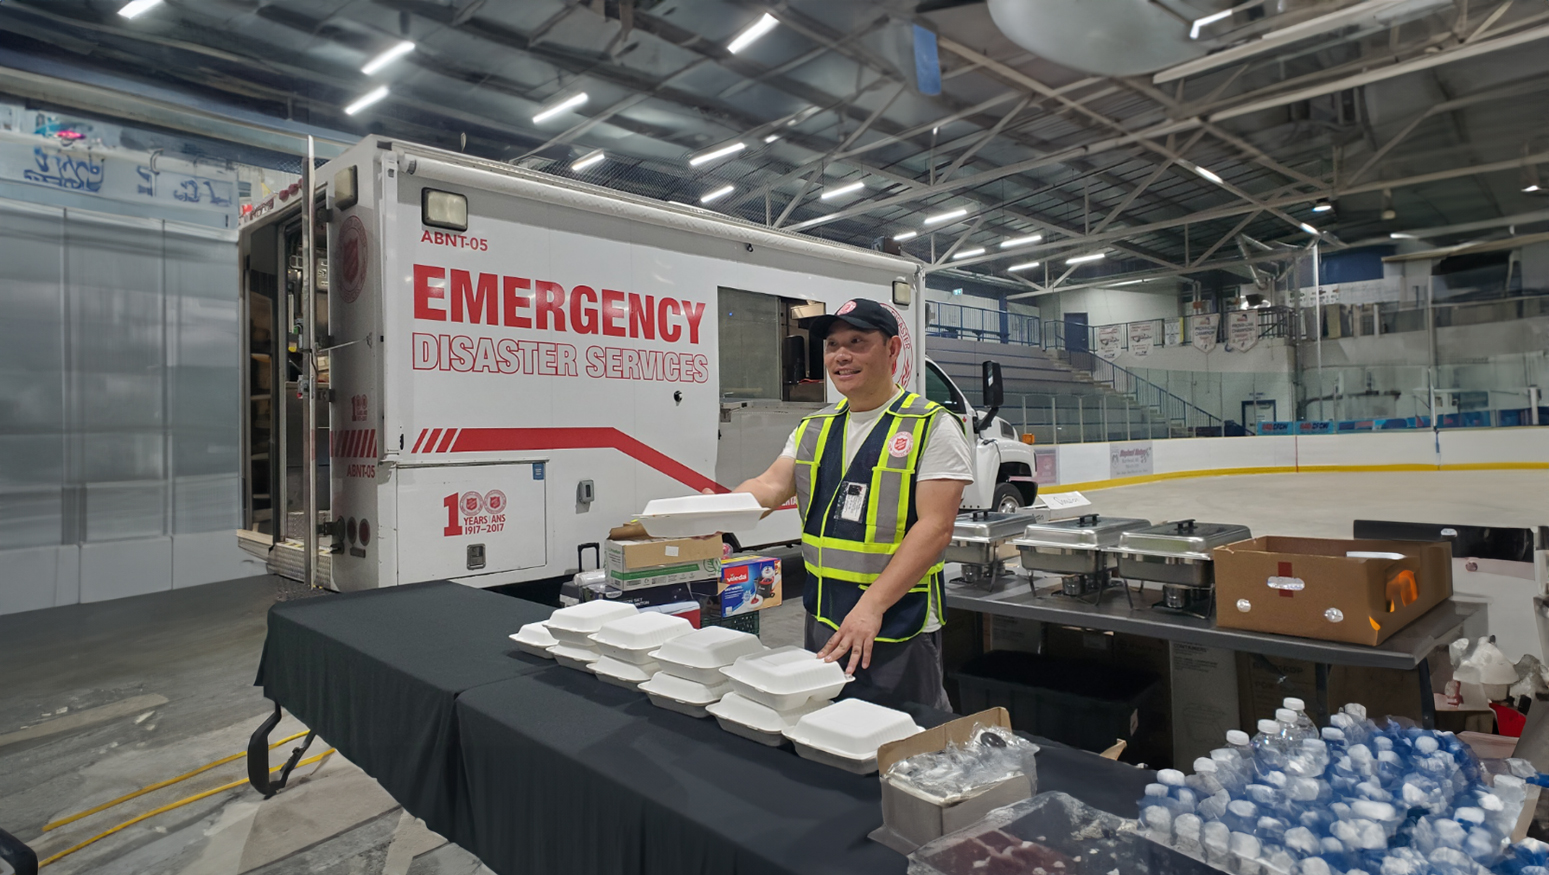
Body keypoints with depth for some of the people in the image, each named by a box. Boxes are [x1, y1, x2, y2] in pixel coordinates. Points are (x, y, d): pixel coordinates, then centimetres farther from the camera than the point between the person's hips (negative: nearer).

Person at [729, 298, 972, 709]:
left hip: (897, 625, -5)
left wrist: (871, 606, -25)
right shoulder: (814, 429, 10)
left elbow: (935, 527, -17)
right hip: (822, 620, 6)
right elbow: (773, 485, -1)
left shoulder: (932, 427, -10)